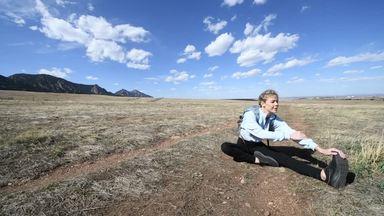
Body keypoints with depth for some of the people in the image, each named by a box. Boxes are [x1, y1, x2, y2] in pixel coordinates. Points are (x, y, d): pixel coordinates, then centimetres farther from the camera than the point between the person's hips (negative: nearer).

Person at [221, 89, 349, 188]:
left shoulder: (274, 118, -8)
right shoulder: (250, 114, -26)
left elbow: (291, 132, -16)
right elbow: (261, 133, -36)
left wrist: (320, 149, -27)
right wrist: (289, 135, -33)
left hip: (258, 146, 4)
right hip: (244, 145, -3)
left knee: (284, 158, -24)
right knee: (225, 147, -37)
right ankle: (257, 160, -32)